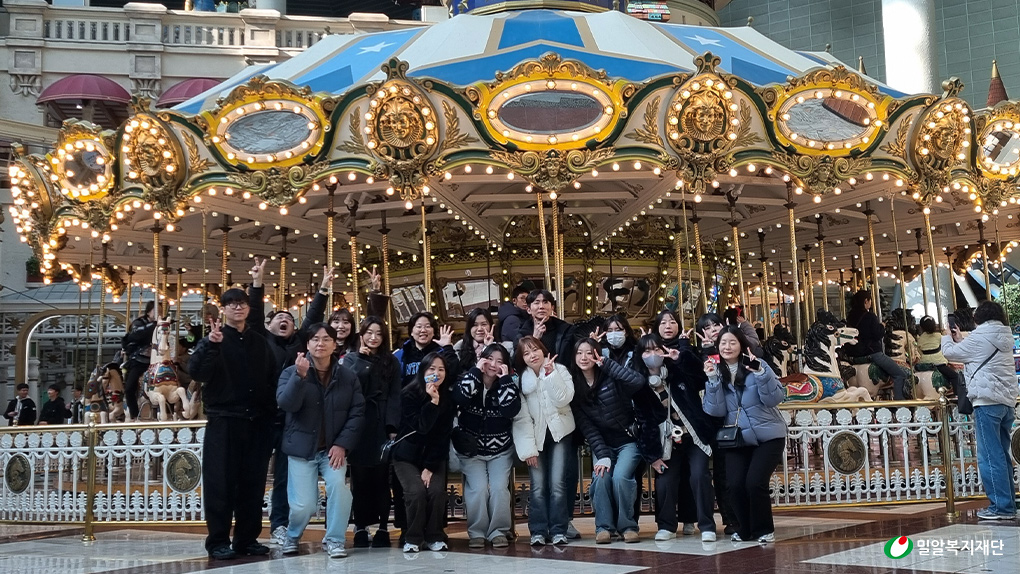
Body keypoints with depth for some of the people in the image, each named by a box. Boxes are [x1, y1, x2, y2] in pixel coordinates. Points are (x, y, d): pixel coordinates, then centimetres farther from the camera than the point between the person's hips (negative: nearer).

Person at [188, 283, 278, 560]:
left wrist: (271, 412, 2)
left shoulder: (259, 342, 13)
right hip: (223, 421, -4)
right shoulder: (213, 340, 0)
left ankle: (247, 538, 16)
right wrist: (210, 344, -30)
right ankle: (218, 541, 6)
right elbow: (196, 372, -16)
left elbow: (273, 377, 11)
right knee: (221, 483, -1)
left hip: (257, 422, 4)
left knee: (253, 483, 7)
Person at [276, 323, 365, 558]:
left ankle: (334, 539, -4)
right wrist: (300, 376, -33)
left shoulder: (348, 377, 1)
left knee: (338, 484, -26)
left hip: (333, 448, 1)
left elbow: (357, 413, -2)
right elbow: (286, 404, -19)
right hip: (302, 448, -1)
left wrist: (342, 444, -12)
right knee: (303, 505, -8)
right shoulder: (291, 372, -2)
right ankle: (292, 535, 27)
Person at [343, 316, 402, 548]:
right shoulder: (351, 358, 10)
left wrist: (392, 426, -7)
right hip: (358, 425, 0)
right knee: (360, 477, 1)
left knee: (381, 477, 1)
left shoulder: (391, 362, 12)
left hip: (382, 426, 0)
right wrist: (362, 358, -10)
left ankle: (383, 527, 5)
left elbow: (394, 396, 3)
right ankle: (360, 527, 7)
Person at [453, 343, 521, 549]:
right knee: (478, 488, -15)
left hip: (500, 450, 1)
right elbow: (459, 398, -25)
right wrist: (476, 370, -21)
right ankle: (476, 532, 1)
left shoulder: (507, 385, 0)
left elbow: (511, 410, -19)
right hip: (471, 450, -1)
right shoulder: (470, 380, -2)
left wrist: (505, 378, -19)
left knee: (499, 488, -15)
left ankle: (498, 531, 1)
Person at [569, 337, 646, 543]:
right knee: (601, 478, -22)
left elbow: (638, 381, -31)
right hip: (601, 445, 3)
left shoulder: (610, 378, -10)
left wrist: (606, 363, -25)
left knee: (620, 477, -23)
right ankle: (604, 526, -8)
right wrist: (602, 455, -15)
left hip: (627, 441, -2)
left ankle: (628, 526, -6)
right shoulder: (574, 387, -2)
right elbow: (586, 427, -6)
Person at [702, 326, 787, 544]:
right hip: (736, 439, 3)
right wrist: (713, 380, -18)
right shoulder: (716, 371, 2)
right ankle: (744, 529, 14)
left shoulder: (756, 365, -7)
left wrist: (760, 373, -27)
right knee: (734, 484, -11)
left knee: (755, 482, -17)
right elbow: (715, 411, -7)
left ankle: (764, 530, 6)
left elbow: (776, 398, -15)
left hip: (768, 436, -3)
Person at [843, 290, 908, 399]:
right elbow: (877, 335, -15)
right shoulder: (870, 316, -13)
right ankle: (899, 401, -15)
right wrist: (882, 327, 4)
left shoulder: (851, 317, 8)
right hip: (872, 353, -8)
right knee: (900, 375, -4)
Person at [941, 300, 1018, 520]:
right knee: (1001, 455, 12)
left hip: (988, 401, -8)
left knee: (990, 457, -7)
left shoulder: (980, 336, -8)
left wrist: (948, 338, 22)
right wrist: (961, 340, 28)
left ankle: (1001, 506, -10)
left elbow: (950, 353, 3)